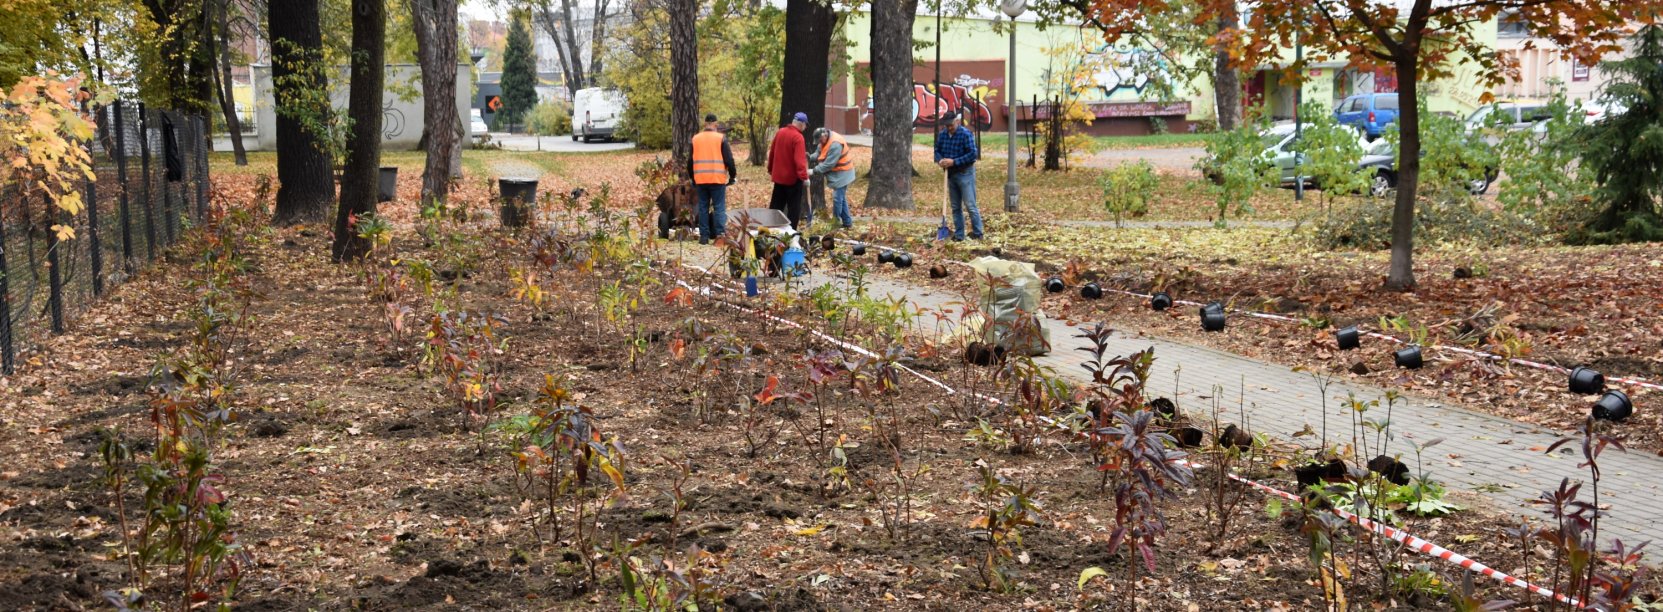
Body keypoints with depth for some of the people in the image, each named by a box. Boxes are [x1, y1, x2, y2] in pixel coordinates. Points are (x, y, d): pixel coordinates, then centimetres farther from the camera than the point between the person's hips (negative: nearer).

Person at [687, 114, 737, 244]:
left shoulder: (695, 139, 9)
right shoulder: (721, 138, -3)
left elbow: (690, 161, 16)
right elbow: (729, 159, -4)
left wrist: (692, 177, 27)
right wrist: (732, 175, 8)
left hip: (700, 179, 3)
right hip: (718, 179, -3)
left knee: (703, 208, 9)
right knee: (719, 208, 0)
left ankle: (704, 236, 7)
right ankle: (720, 234, -7)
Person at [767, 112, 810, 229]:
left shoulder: (780, 132, 4)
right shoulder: (798, 137, -18)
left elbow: (772, 152, 14)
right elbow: (799, 159, -26)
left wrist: (770, 169, 25)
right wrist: (804, 176, -28)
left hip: (778, 176, 7)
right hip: (793, 178, -7)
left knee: (776, 206, 15)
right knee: (794, 208, 2)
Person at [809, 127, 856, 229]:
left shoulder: (835, 145, -28)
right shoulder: (825, 140, 3)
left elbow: (828, 164, -26)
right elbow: (819, 154, 10)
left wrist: (814, 171, -21)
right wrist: (809, 159, -9)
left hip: (841, 174, -10)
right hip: (837, 174, 10)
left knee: (837, 198, -7)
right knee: (841, 198, 16)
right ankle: (847, 222, 23)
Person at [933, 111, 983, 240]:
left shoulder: (966, 134, -13)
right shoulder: (942, 134, 5)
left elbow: (973, 154, -18)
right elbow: (937, 150, 13)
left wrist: (954, 162, -21)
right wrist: (940, 160, -10)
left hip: (965, 173, -6)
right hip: (950, 174, 6)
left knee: (970, 205, -8)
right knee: (955, 207, 11)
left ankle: (978, 233, -2)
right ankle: (959, 234, 17)